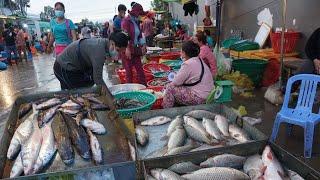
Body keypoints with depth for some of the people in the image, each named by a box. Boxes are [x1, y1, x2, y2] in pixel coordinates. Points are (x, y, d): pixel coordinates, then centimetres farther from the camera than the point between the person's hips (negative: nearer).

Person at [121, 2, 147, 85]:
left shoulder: (136, 21, 14)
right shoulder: (126, 21, -10)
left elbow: (139, 35, 20)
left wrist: (143, 45, 7)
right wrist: (127, 49, -24)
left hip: (135, 49, 7)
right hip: (127, 50, -7)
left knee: (140, 69, 6)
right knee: (129, 70, 0)